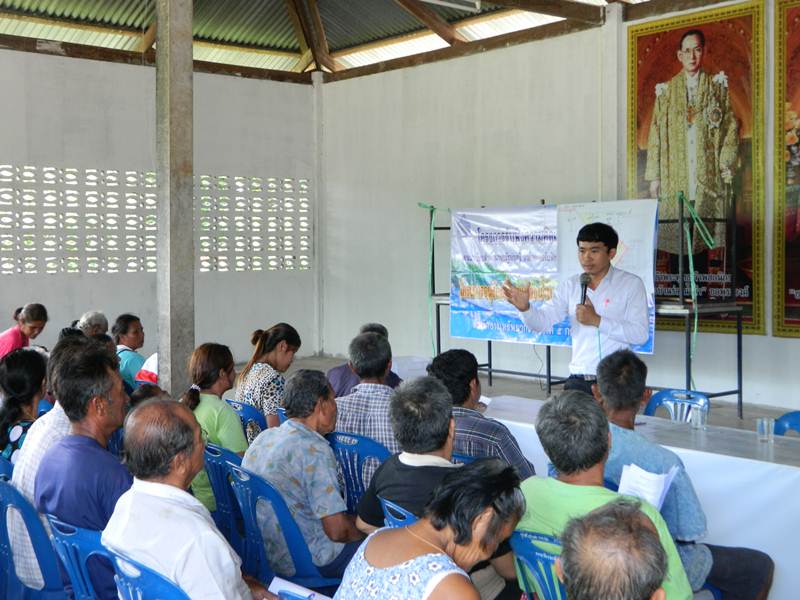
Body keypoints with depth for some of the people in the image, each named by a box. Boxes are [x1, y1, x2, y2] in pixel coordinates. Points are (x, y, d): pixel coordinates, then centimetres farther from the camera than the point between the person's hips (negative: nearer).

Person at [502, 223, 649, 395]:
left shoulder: (631, 284, -4)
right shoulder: (569, 286, 7)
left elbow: (640, 334, -12)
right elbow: (542, 321, -1)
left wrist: (597, 321, -17)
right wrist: (525, 308, -22)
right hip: (578, 379, 3)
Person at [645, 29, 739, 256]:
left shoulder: (717, 86, 11)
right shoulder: (666, 90, 11)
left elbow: (731, 127, 7)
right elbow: (655, 135, 8)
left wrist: (726, 165, -5)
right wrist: (654, 177, 1)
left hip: (707, 179, 0)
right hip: (674, 179, 0)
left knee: (704, 236, -4)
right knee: (674, 237, -4)